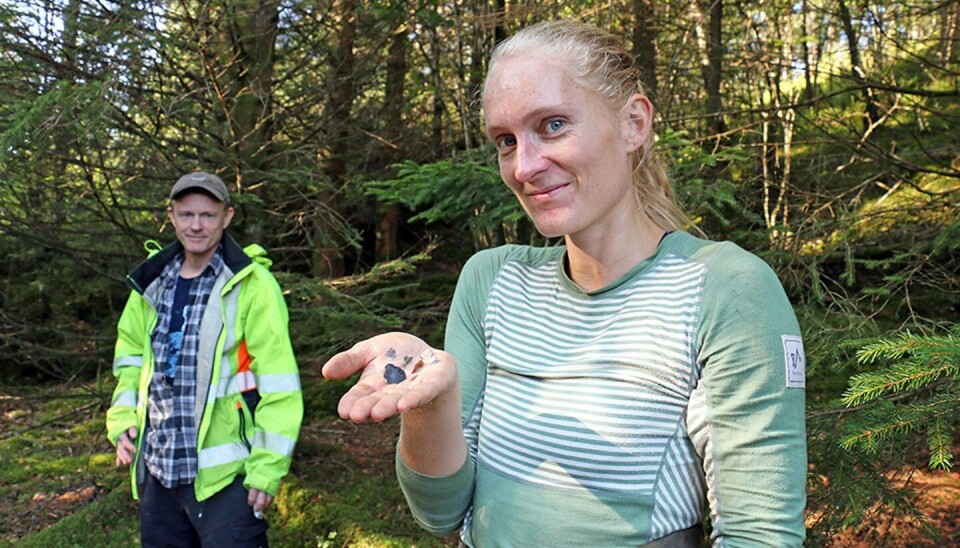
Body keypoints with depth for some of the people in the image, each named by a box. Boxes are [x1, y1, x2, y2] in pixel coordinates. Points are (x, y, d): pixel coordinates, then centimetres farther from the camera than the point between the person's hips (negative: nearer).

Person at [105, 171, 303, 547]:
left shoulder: (251, 285, -11)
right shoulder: (153, 282, 6)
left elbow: (278, 384, -14)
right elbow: (131, 354, 19)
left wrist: (267, 466, -15)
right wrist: (123, 418, 5)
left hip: (224, 473, -6)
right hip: (158, 469, 6)